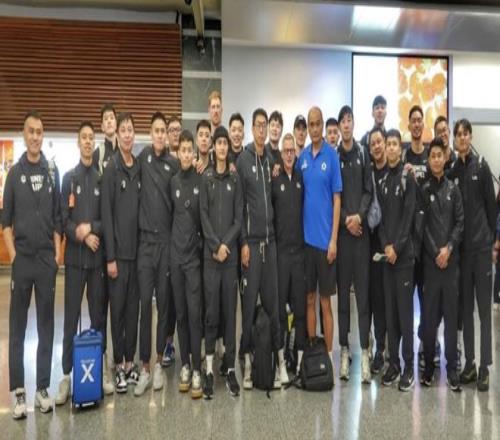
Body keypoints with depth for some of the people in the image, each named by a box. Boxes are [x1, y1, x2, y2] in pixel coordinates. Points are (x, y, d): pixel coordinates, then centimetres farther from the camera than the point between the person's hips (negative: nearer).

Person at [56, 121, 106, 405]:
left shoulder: (102, 179, 6)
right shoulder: (69, 178, 7)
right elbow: (63, 219, 1)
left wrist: (91, 228, -12)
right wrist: (81, 236, -14)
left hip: (98, 256, 0)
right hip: (74, 257, 0)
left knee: (99, 317, 7)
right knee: (71, 318, 2)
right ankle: (67, 376, 9)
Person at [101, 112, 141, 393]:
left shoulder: (139, 168, 10)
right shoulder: (111, 168, -6)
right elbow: (106, 214, -10)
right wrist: (110, 256, -13)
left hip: (136, 250, 5)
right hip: (118, 251, -5)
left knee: (133, 307, 11)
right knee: (117, 308, 3)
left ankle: (130, 361, 23)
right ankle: (118, 364, 16)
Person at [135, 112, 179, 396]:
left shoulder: (174, 164, 5)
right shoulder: (143, 157, 5)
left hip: (167, 240, 0)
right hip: (145, 239, 0)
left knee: (165, 302, 6)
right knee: (145, 303, 0)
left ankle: (160, 363, 20)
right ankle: (145, 367, 10)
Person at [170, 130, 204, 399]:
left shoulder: (201, 180, -2)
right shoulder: (173, 181, 8)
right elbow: (170, 214, 15)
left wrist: (203, 241, -1)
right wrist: (175, 241, 9)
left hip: (194, 254, -3)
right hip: (175, 254, 3)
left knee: (194, 313, -5)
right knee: (180, 313, 9)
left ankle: (197, 369, 4)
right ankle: (184, 365, 20)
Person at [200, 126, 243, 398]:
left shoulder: (235, 179, 10)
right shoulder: (206, 177, 5)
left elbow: (239, 216, 5)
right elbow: (203, 215, 0)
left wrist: (226, 244, -8)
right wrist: (215, 245, -11)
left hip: (231, 252, 2)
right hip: (210, 253, -1)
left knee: (230, 310, 4)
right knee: (211, 310, 0)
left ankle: (230, 368, 13)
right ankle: (209, 370, 8)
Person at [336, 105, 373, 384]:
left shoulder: (363, 153, 7)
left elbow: (369, 190, 4)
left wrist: (360, 215, -10)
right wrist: (345, 219, -9)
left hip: (361, 229, 0)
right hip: (340, 230, 0)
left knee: (363, 290, 1)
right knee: (343, 291, 6)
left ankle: (365, 351, 8)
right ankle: (344, 349, 16)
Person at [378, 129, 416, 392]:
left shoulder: (408, 177, -2)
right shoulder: (380, 179, 12)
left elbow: (408, 216, -8)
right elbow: (379, 215, 8)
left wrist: (397, 247, -13)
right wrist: (385, 245, -5)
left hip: (404, 254, -5)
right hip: (385, 254, 5)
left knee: (405, 311, -2)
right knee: (389, 311, 9)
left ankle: (409, 366, 8)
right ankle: (393, 363, 20)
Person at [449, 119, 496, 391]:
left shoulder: (481, 166, -1)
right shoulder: (452, 170, 8)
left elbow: (491, 204, -1)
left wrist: (492, 239, -1)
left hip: (481, 245, -3)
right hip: (461, 247, 4)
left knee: (484, 307, 0)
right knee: (465, 307, 10)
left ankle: (485, 367, 8)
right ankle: (469, 363, 20)